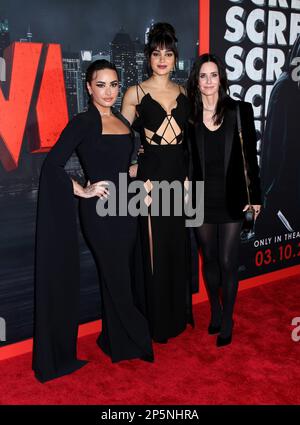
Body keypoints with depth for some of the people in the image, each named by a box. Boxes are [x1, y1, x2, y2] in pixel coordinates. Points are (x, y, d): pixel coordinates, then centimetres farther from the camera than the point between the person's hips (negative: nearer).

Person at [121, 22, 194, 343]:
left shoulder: (183, 93, 10)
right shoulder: (135, 94, -1)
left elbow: (190, 138, 15)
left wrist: (187, 175, 8)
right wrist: (129, 166, -8)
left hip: (179, 178, 4)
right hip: (150, 178, -4)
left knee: (178, 248, 12)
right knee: (155, 250, 2)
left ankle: (179, 314, 29)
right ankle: (157, 320, 19)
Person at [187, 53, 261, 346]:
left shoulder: (241, 111, -2)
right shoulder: (189, 115, 1)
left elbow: (250, 156, 0)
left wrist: (255, 197, -1)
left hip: (231, 198, -1)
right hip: (201, 199, 2)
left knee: (228, 262, 1)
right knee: (209, 259, 14)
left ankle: (227, 321, 19)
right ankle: (215, 311, 34)